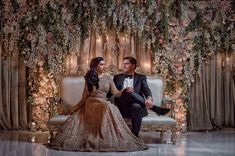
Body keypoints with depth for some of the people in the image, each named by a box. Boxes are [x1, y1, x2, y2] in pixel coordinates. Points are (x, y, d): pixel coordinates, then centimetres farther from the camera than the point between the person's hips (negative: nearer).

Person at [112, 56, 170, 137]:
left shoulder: (141, 77, 17)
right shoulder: (117, 77, 22)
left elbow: (146, 90, -2)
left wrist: (149, 98, -26)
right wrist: (125, 91, -12)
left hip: (136, 106, 0)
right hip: (122, 108, 1)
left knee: (136, 106, -38)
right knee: (128, 93, -31)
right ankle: (155, 108, -29)